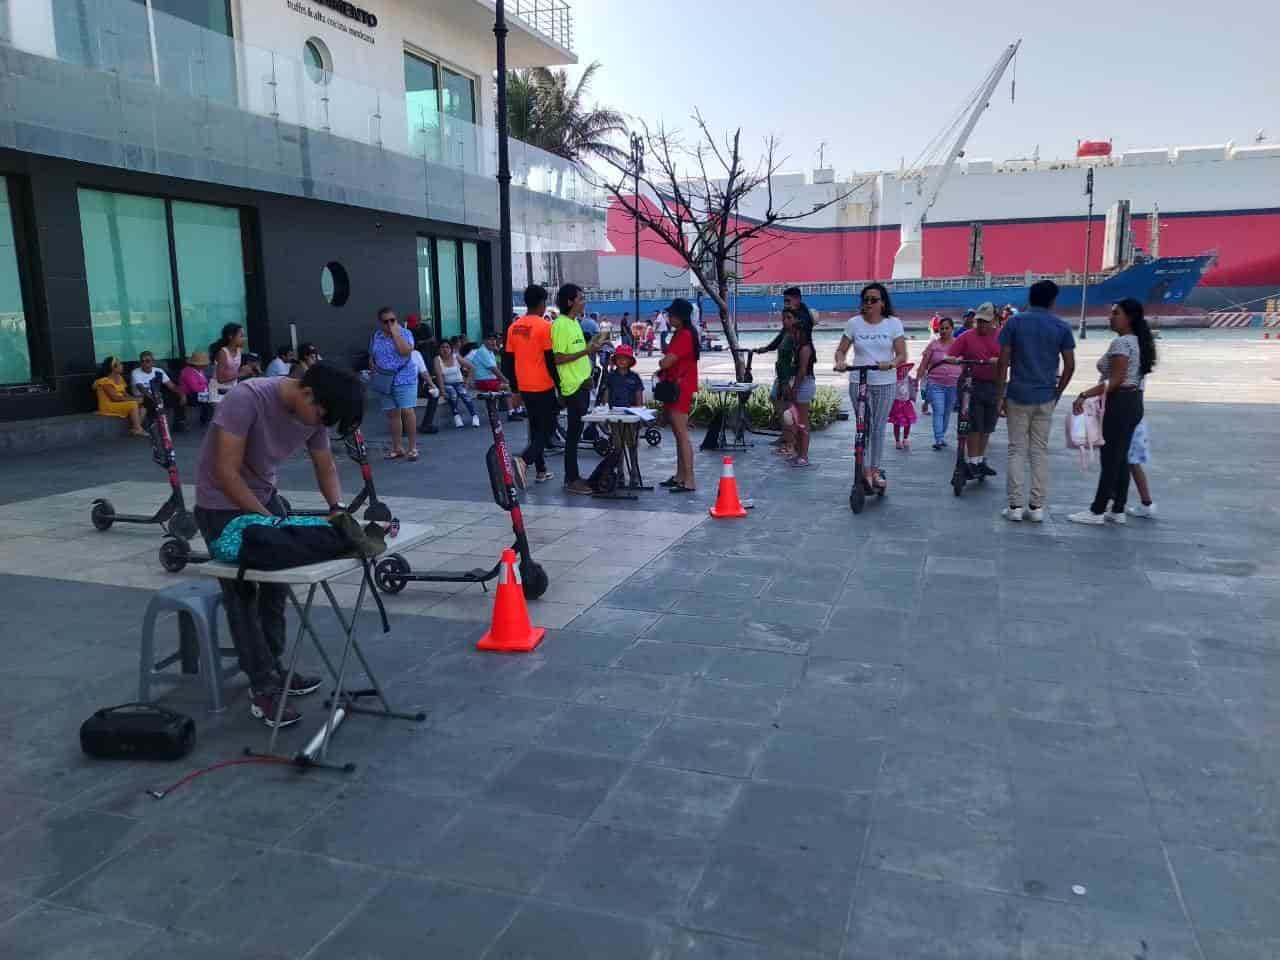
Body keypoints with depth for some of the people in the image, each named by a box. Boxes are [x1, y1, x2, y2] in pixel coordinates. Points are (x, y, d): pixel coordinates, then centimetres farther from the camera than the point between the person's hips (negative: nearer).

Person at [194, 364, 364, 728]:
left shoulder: (314, 413, -11)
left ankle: (274, 669, 23)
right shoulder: (247, 399, -32)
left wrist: (338, 508, -18)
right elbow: (226, 473, -31)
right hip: (222, 504, -7)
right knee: (242, 593, -6)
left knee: (276, 584, 9)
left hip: (264, 494, 7)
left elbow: (325, 466, 0)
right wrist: (267, 521, -30)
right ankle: (263, 691, -3)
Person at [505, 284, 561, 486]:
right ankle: (523, 460, -20)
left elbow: (508, 362, 9)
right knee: (547, 428, 0)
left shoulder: (514, 327, 7)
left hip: (524, 388, 7)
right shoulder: (544, 326, -13)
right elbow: (551, 360, -14)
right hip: (543, 387, -6)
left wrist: (515, 391, 16)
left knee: (536, 428, 17)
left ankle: (541, 470, 21)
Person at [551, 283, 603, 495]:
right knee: (574, 433, -5)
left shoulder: (575, 322, 15)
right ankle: (571, 480, 1)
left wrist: (591, 346, 8)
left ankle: (573, 476, 19)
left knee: (576, 432, 12)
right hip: (573, 386, -9)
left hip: (583, 384, 9)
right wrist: (586, 350, -21)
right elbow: (558, 358, -19)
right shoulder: (560, 324, -14)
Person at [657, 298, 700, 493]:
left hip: (680, 389, -11)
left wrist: (661, 363, 0)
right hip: (676, 388, 11)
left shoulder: (684, 335, -17)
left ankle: (689, 481, -9)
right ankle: (680, 476, 22)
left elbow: (667, 362, -21)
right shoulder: (680, 334, 16)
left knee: (682, 435, -10)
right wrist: (663, 370, 2)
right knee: (678, 434, 14)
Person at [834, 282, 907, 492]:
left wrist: (890, 364, -24)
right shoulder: (854, 323, 2)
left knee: (878, 428, 7)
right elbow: (841, 350, 5)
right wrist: (840, 361, -17)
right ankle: (866, 472, 2)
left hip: (885, 383, 0)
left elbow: (902, 355, -3)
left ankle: (875, 470, 19)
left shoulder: (893, 323, 1)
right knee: (864, 427, -2)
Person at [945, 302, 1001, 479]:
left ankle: (981, 460, 24)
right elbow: (949, 356, -3)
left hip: (994, 386, 2)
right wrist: (956, 360, -23)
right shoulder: (967, 337, 2)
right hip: (973, 385, -2)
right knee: (974, 426, -3)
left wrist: (998, 361, -19)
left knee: (987, 427, 11)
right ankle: (973, 462, 4)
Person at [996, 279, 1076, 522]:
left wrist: (1000, 396, 0)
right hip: (1046, 398, 1)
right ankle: (1037, 507, 9)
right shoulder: (1062, 326, 1)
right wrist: (1057, 393, 13)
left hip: (1018, 396, -1)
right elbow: (1070, 366, 0)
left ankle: (1015, 506, 2)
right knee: (1040, 451, 8)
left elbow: (1003, 362, -6)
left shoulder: (1014, 322, -2)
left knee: (1017, 450, 4)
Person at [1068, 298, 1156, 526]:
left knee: (1110, 458, -5)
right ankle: (1118, 511, 17)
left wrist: (1085, 395, -23)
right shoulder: (1138, 341, 15)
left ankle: (1097, 511, 0)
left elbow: (1116, 381, -22)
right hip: (1134, 402, 10)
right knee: (1121, 458, 12)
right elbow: (1128, 376, 16)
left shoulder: (1121, 342, -16)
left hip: (1120, 404, -10)